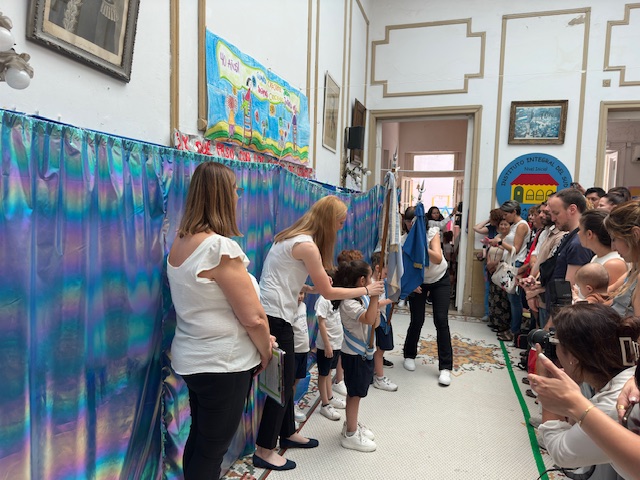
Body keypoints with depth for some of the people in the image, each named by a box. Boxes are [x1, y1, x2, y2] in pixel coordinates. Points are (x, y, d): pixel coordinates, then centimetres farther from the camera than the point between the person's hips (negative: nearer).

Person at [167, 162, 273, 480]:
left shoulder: (180, 242, 4)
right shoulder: (221, 248, -23)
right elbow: (253, 318, -23)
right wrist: (266, 352, -3)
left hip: (191, 358, 8)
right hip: (222, 364, -8)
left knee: (198, 440, 24)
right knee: (212, 450, 10)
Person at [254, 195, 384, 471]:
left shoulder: (293, 236, 11)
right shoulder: (307, 245, -18)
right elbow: (329, 292, -13)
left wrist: (314, 287, 4)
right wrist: (365, 290, -4)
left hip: (272, 313, 9)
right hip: (275, 317, -9)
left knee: (286, 377, 18)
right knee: (282, 381, 1)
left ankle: (287, 433, 34)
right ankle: (264, 451, 15)